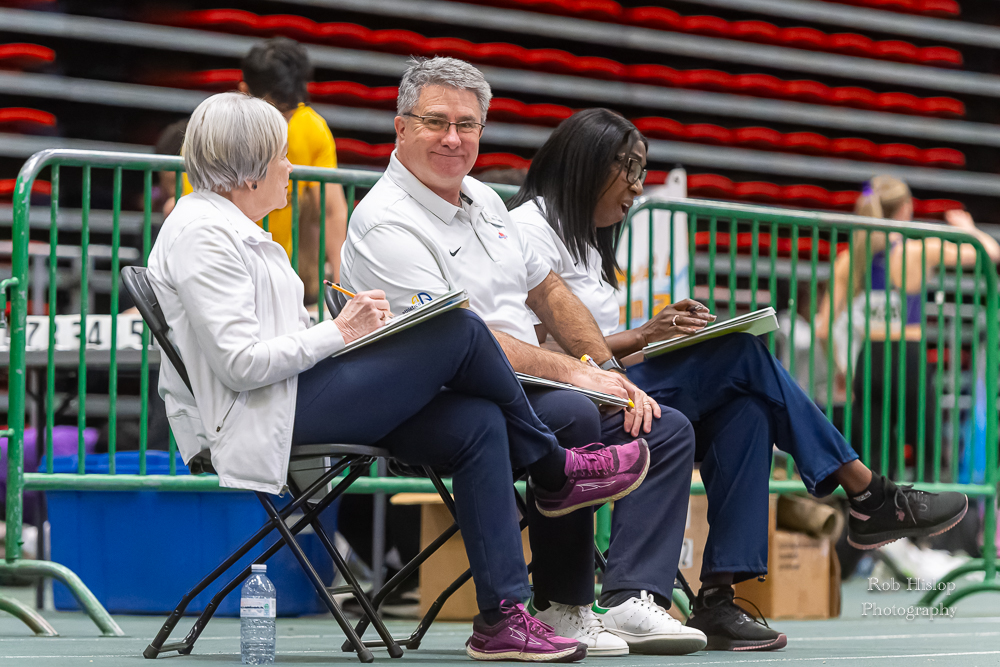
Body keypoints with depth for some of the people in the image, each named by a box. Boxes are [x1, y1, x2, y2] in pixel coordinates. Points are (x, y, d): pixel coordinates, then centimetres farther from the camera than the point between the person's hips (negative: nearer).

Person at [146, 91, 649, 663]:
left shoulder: (234, 228, 20)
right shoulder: (201, 236, -13)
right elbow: (240, 364, -21)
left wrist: (355, 323, 6)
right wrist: (339, 332, -14)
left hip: (295, 395, 11)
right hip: (262, 418, -11)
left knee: (478, 424, -4)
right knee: (461, 331, -12)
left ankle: (503, 617, -6)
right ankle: (557, 471, 13)